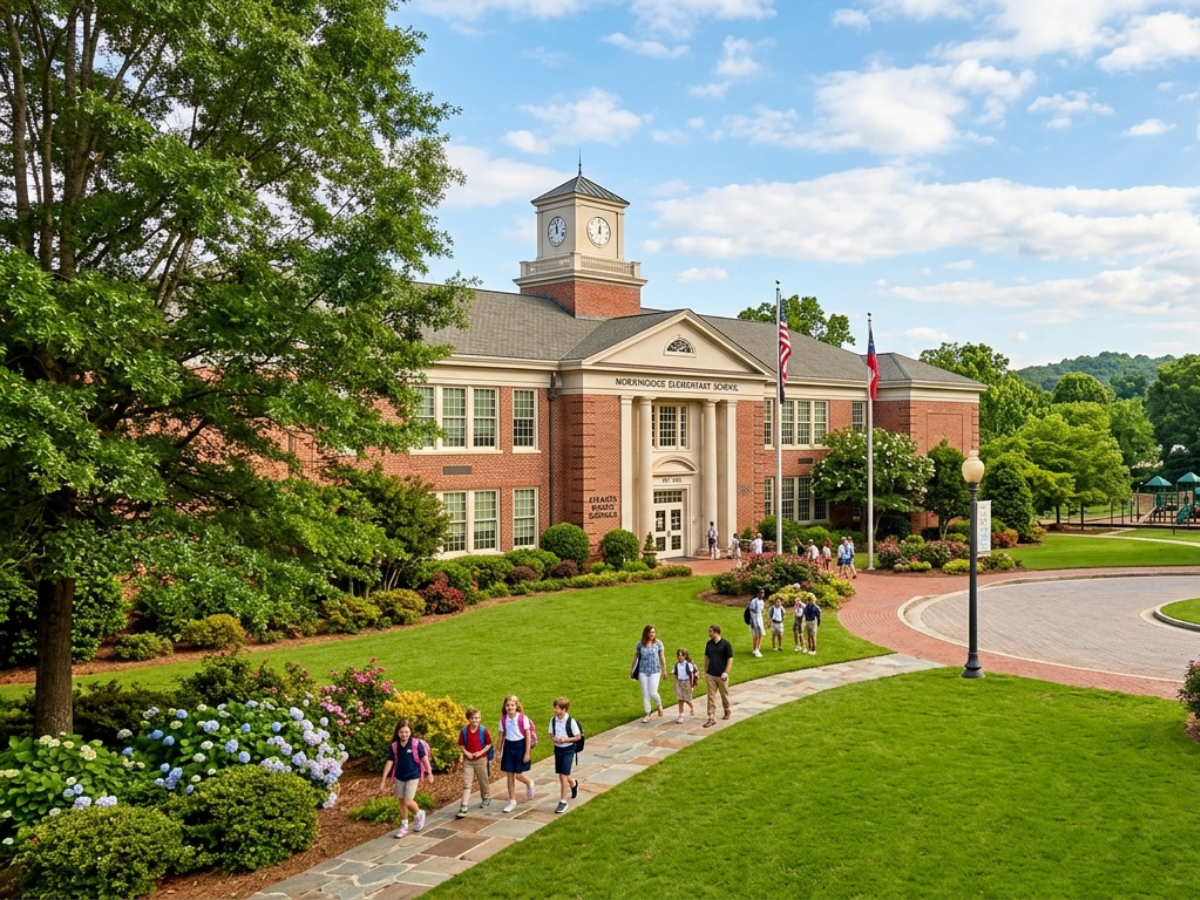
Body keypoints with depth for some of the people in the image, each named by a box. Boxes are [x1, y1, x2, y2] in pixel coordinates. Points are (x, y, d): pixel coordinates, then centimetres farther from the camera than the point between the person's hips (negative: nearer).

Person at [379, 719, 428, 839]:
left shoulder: (416, 744, -15)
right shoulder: (393, 746, -8)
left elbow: (424, 758, -7)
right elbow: (389, 762, -4)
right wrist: (383, 780, -4)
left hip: (413, 776, -4)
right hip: (399, 777, 4)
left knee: (408, 801, -7)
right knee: (401, 802, 11)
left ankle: (419, 814, 23)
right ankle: (404, 826, 25)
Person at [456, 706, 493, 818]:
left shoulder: (483, 730, -11)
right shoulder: (464, 731, -7)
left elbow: (489, 744, -4)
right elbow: (461, 744, 4)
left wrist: (481, 752, -15)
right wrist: (466, 752, -13)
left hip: (481, 759, -1)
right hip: (468, 760, 1)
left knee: (484, 780, 16)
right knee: (466, 783, -4)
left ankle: (486, 798, 41)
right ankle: (463, 808, -7)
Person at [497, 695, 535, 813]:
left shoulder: (523, 718, -13)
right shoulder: (503, 719, -2)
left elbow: (528, 736, -9)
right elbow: (501, 736, 7)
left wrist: (527, 753, -11)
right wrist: (499, 752, 7)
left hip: (520, 746, -4)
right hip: (508, 746, 4)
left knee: (518, 775, -4)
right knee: (510, 775, 6)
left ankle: (529, 783, 32)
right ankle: (512, 801, 17)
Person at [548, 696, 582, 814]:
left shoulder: (571, 721, -17)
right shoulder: (553, 720, -3)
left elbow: (578, 737, -10)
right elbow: (551, 734, 7)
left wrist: (566, 739, -24)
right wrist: (554, 739, -15)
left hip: (568, 749, -5)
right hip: (558, 749, 5)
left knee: (564, 776, -9)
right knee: (561, 775, 15)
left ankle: (563, 802, -1)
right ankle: (573, 784, 49)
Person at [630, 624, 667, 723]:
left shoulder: (658, 643, -4)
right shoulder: (640, 644, -1)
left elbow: (662, 657, 3)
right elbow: (635, 657, 10)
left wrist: (664, 670, 4)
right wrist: (631, 669, 16)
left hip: (655, 671, -2)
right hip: (643, 671, 2)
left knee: (653, 693, -7)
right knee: (645, 694, 4)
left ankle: (659, 705, 25)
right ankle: (647, 714, 15)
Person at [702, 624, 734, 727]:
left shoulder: (726, 644, -11)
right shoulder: (709, 644, 4)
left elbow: (730, 659, -10)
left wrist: (726, 672, -17)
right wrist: (705, 671, 10)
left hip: (721, 675, -3)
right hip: (710, 675, 3)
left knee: (724, 695, 14)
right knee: (711, 697, 0)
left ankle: (727, 711, 38)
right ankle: (712, 718, 1)